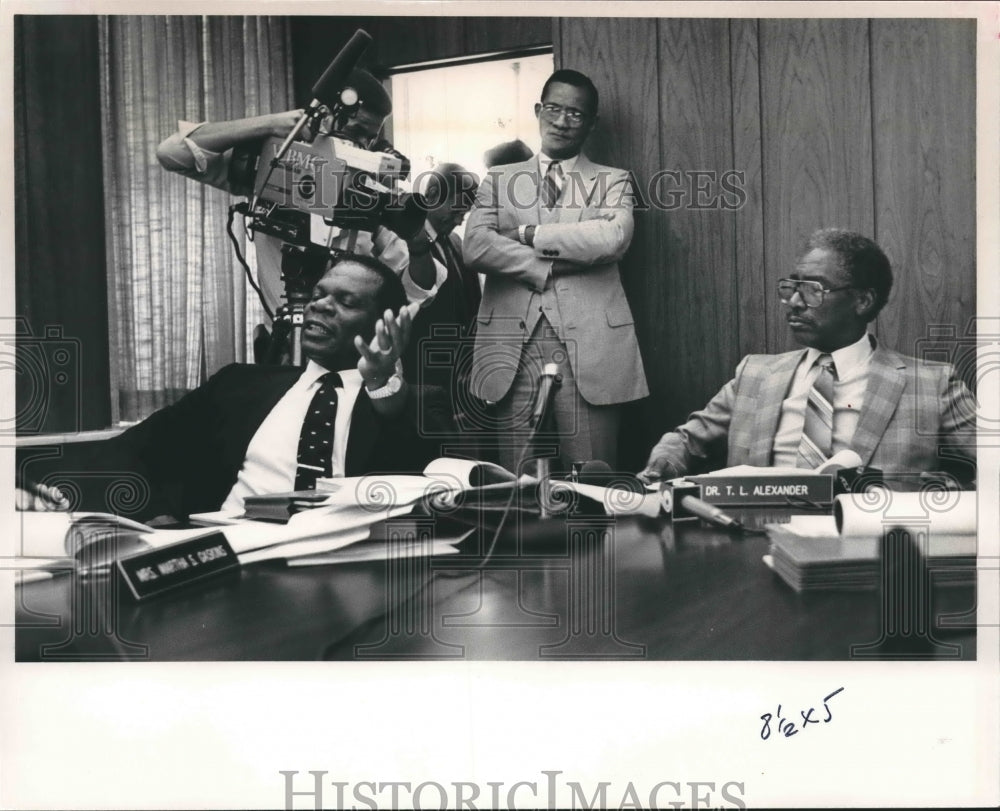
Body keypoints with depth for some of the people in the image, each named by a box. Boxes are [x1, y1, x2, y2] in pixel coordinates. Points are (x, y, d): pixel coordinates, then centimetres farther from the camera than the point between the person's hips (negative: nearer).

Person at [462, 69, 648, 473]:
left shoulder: (612, 182, 13)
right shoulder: (500, 180, 16)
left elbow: (613, 238, -9)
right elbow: (475, 246, -1)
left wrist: (529, 234, -4)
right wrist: (545, 268, -7)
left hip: (589, 346, -1)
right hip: (513, 343, 1)